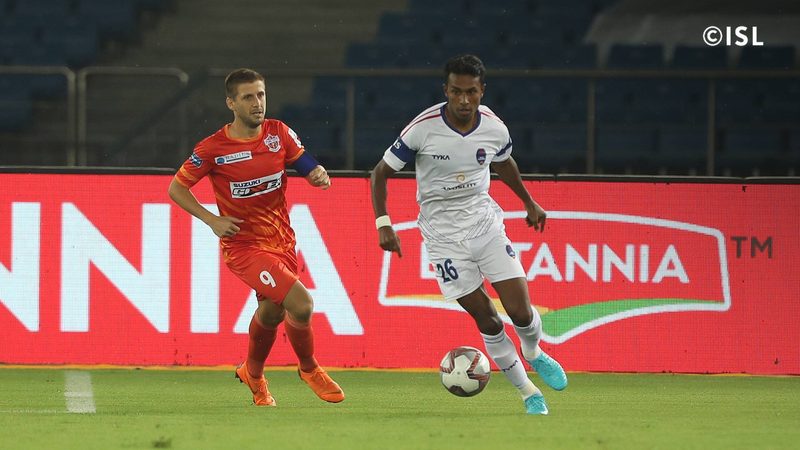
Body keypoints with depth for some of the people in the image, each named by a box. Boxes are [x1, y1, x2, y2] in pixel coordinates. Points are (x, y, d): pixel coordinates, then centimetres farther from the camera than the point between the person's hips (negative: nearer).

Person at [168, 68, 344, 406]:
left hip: (281, 241, 5)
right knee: (300, 303, -19)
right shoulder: (213, 149, -13)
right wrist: (212, 220, -14)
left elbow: (307, 165, 8)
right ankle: (309, 369, 7)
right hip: (243, 245, -5)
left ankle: (253, 374, 47)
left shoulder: (279, 133, -1)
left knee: (271, 312, 18)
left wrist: (320, 175, -17)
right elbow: (176, 188, -2)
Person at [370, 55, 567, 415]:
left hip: (485, 221, 3)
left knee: (520, 311, -5)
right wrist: (383, 223, -16)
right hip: (443, 233, -3)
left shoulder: (494, 128, -8)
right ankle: (527, 392, 11)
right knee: (487, 319, -4)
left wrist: (529, 202, 27)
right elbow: (381, 173, -7)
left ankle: (534, 355, 30)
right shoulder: (423, 129, -18)